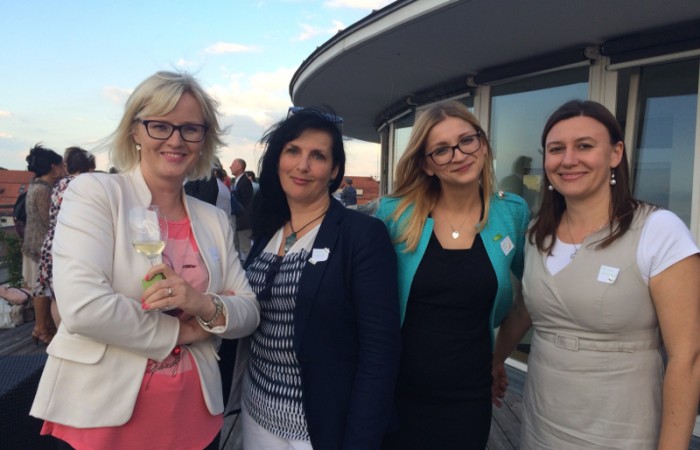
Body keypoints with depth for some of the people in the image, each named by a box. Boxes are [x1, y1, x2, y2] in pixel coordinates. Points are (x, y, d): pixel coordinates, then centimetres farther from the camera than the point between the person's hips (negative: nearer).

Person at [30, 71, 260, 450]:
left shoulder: (214, 220, 5)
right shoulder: (94, 192, -8)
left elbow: (249, 312, 2)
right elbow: (82, 306, -21)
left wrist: (206, 306, -18)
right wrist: (181, 331, -11)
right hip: (98, 415, -4)